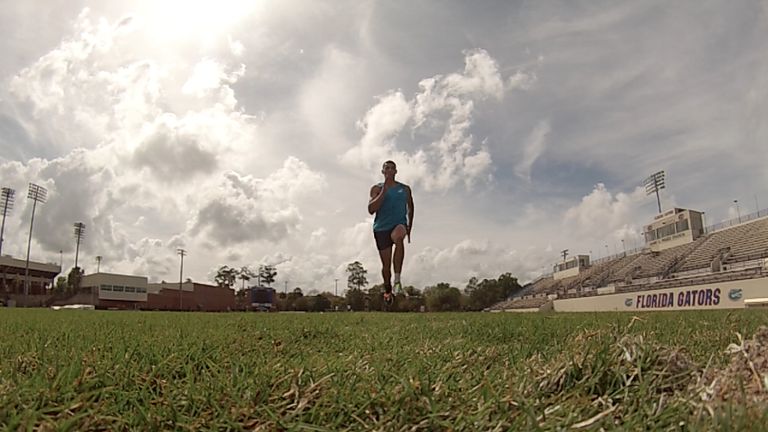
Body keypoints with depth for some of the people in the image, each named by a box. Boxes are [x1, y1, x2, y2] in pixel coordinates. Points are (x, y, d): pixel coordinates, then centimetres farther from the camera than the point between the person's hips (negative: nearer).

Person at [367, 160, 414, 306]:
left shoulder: (405, 189, 13)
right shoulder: (377, 188, 7)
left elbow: (410, 208, 23)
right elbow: (371, 209, -8)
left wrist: (409, 228, 15)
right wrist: (384, 191, -12)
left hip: (399, 224, -1)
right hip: (381, 228, 1)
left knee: (398, 236, -38)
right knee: (386, 264, 3)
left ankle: (397, 279, -36)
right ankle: (387, 290, 30)